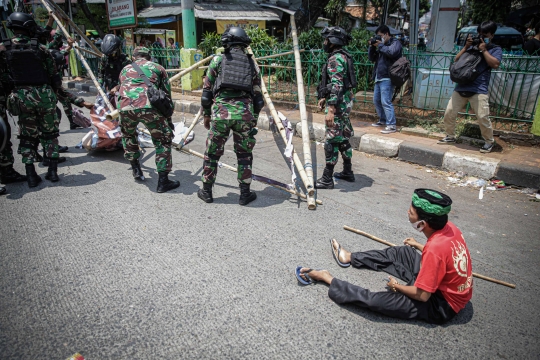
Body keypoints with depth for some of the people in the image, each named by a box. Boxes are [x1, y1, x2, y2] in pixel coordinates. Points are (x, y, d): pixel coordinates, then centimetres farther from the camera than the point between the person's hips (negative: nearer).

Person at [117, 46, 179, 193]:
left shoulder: (125, 69, 32)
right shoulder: (157, 67, 25)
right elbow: (167, 93, 23)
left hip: (125, 107, 3)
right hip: (149, 107, -3)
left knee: (128, 135, 32)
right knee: (163, 141, 10)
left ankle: (135, 169, 38)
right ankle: (163, 181, 8)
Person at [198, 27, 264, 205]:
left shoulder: (218, 60, 9)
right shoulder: (252, 64, 15)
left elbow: (207, 90, 8)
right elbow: (257, 95, 14)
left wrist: (206, 114, 17)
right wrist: (254, 118, 22)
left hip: (221, 110, -1)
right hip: (245, 112, 1)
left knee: (212, 153, 12)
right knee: (244, 154, 13)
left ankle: (206, 192, 23)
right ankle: (245, 194, 20)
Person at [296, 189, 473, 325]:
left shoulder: (435, 248, -36)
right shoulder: (449, 227, -12)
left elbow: (422, 295, -27)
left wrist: (397, 286, -10)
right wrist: (419, 246, 19)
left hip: (441, 305, -9)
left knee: (374, 299, -16)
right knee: (398, 253, 21)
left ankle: (328, 279, 1)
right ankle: (350, 257, 35)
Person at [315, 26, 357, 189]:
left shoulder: (335, 59, -17)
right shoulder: (342, 56, 16)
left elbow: (337, 86, -25)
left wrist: (331, 110, -29)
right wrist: (324, 98, 29)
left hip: (338, 104, -11)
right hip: (344, 103, 11)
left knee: (331, 140, -7)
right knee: (343, 138, 17)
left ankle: (327, 179, -1)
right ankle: (348, 172, 27)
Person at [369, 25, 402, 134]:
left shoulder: (395, 43, 0)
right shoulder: (382, 44, 22)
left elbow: (392, 52, -22)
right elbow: (372, 58, 20)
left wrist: (380, 46, -11)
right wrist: (372, 47, 5)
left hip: (387, 78, -9)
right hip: (379, 78, 9)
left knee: (385, 102, -15)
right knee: (376, 100, 15)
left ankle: (391, 125, -14)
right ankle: (383, 120, 28)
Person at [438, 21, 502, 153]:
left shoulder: (495, 49, 8)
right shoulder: (472, 47, 16)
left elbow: (495, 64, -9)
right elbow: (456, 60, 12)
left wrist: (483, 50, -5)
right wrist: (466, 47, 1)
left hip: (479, 90, -4)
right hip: (461, 88, 4)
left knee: (482, 117, -8)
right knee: (449, 113, 3)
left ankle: (489, 141, 12)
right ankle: (450, 136, 22)